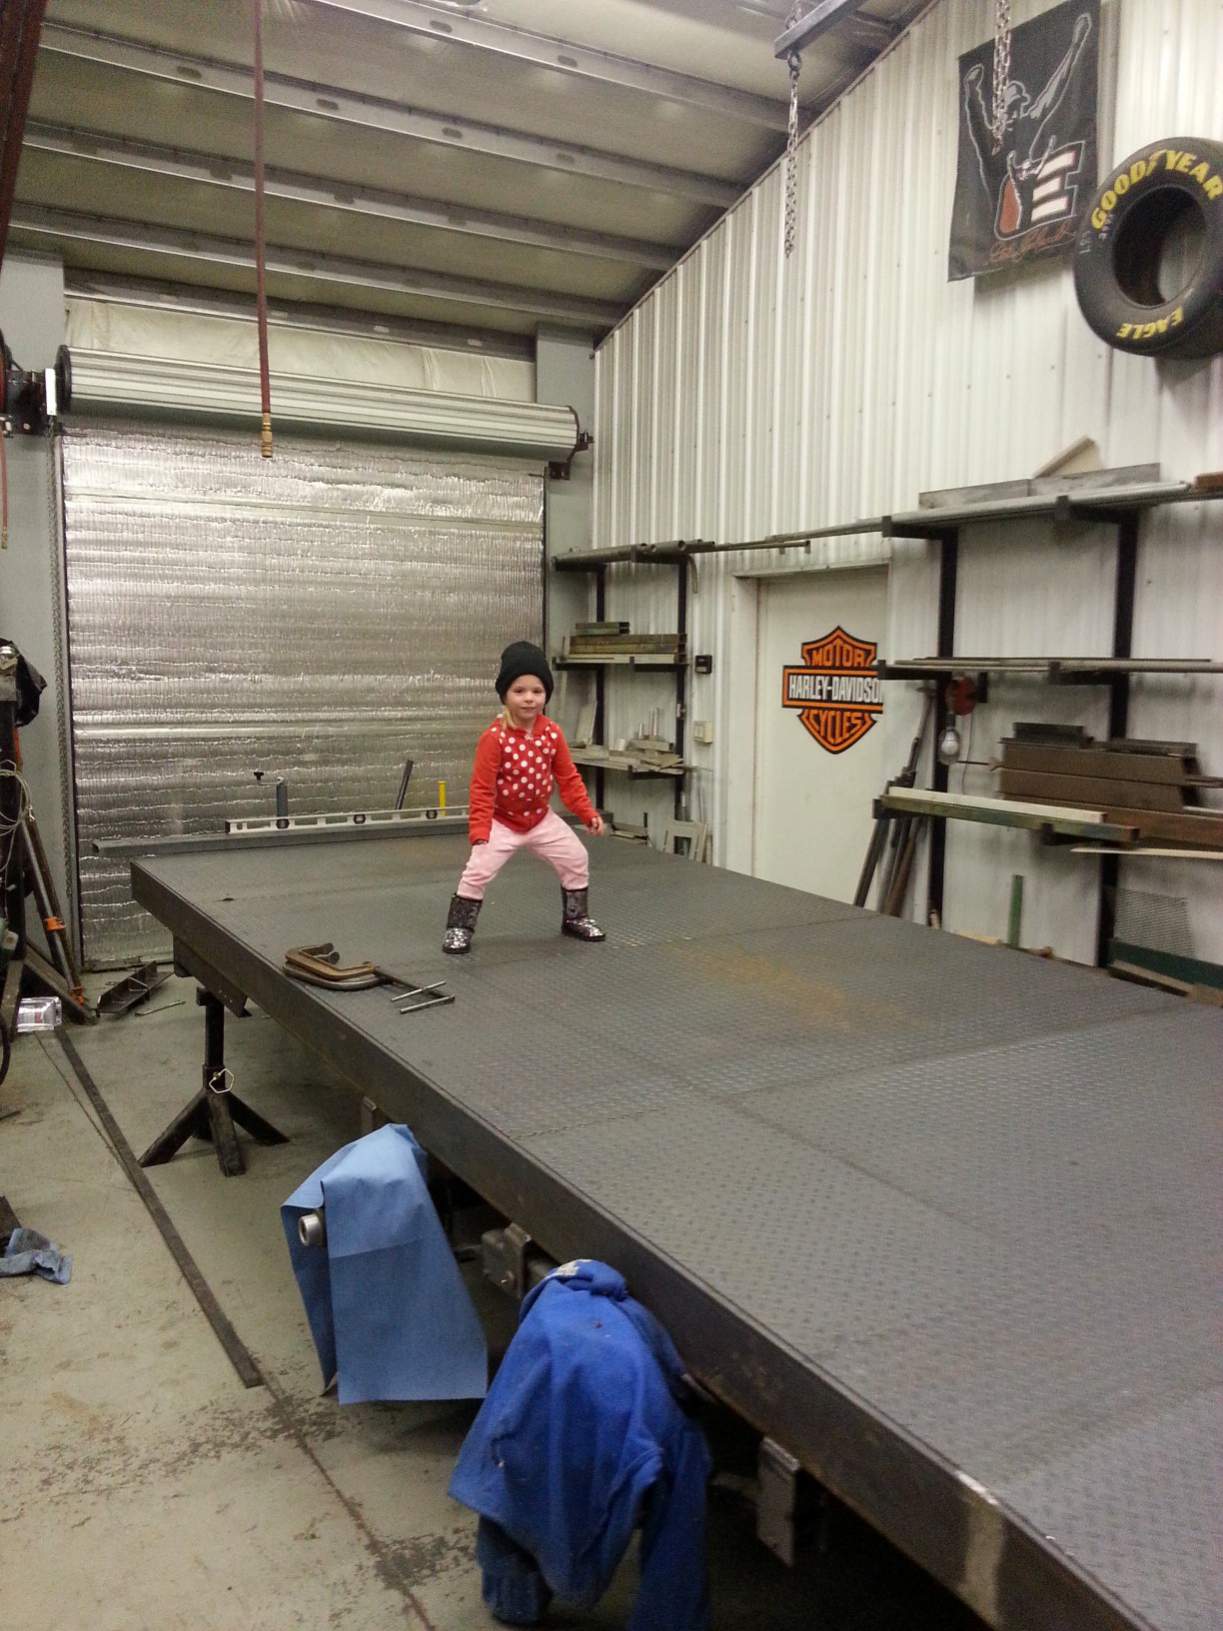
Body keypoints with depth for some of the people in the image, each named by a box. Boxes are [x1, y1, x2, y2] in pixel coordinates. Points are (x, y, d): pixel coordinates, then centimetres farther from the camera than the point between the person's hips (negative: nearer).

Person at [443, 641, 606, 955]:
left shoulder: (552, 733, -9)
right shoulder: (494, 738, -24)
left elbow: (568, 778, 1)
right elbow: (481, 789, -22)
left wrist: (588, 813, -4)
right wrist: (479, 833, -27)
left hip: (542, 818, 5)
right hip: (501, 821, -5)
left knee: (576, 860, 8)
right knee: (478, 870, -15)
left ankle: (575, 918, 29)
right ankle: (458, 928, 6)